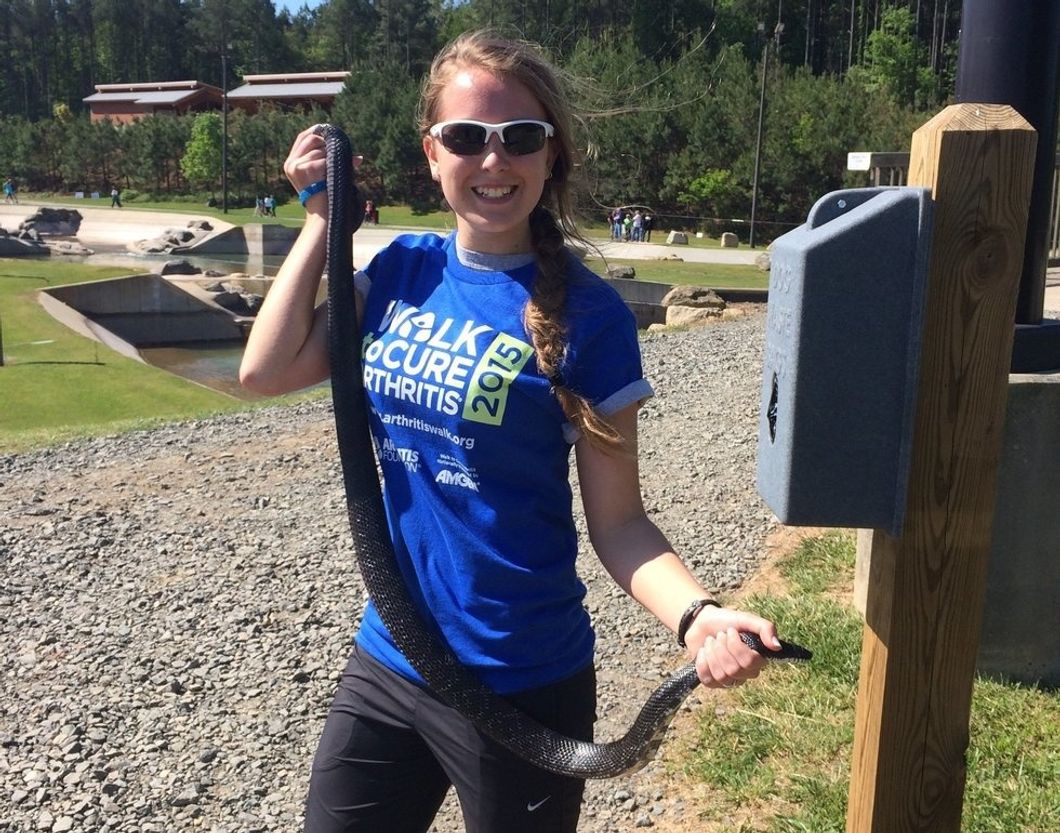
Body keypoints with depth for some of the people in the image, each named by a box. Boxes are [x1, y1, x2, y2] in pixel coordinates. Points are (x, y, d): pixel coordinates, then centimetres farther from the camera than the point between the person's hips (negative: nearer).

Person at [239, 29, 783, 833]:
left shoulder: (588, 312, -14)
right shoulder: (405, 270, 0)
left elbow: (618, 520, -12)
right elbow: (266, 371, -4)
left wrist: (697, 615, -30)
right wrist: (322, 217, -4)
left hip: (521, 686, -4)